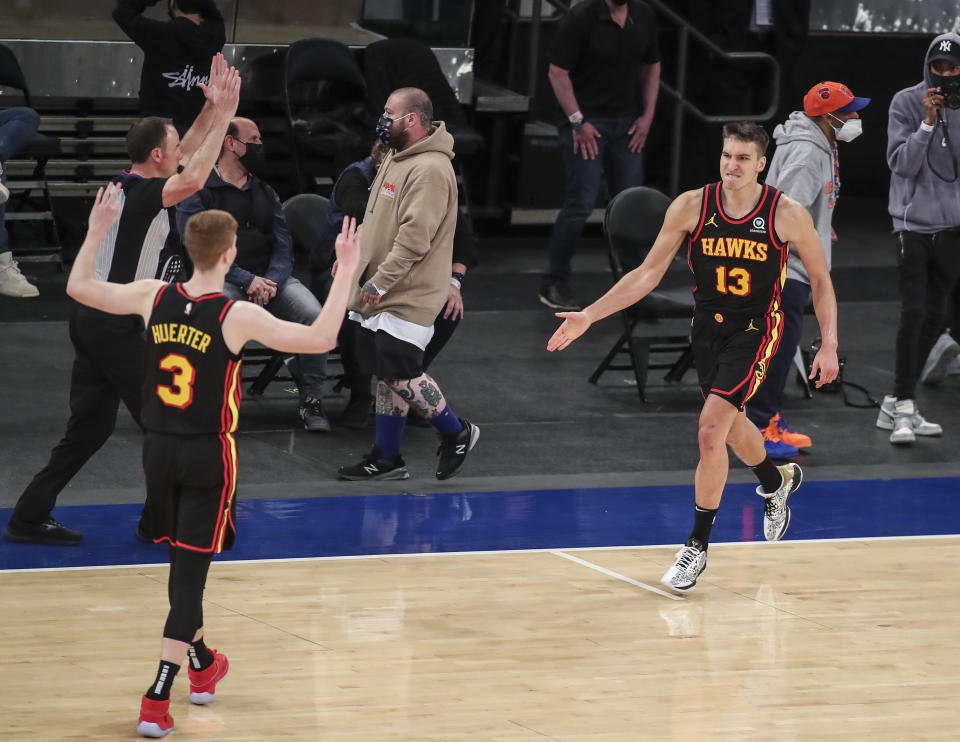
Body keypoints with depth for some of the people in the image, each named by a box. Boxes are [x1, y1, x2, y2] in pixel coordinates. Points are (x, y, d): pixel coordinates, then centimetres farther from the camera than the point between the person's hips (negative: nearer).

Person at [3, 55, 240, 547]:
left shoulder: (125, 186, 13)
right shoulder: (142, 195, -15)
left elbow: (185, 158, 26)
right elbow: (193, 179, -32)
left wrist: (212, 109, 19)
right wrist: (223, 117, -24)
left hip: (92, 319, 9)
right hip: (118, 326, -9)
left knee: (90, 425, 11)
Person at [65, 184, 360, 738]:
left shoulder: (154, 298, -5)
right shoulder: (237, 316, -18)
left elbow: (79, 287, 7)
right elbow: (322, 339, -18)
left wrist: (98, 231, 19)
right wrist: (346, 270, -12)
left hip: (159, 449, 5)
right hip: (209, 456, -5)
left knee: (184, 561, 23)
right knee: (190, 571, -2)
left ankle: (203, 667, 43)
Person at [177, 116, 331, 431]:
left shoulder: (265, 193, 22)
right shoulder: (197, 193, 4)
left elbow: (283, 244, 11)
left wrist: (271, 282, -11)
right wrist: (247, 281, -16)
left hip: (270, 277, 4)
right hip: (223, 280, -4)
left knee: (313, 315, -26)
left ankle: (311, 399, -13)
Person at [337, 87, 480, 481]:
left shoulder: (430, 170, -20)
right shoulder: (396, 159, 14)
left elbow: (414, 237, -25)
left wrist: (379, 283, -24)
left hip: (408, 297, -10)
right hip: (379, 295, 10)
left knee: (400, 374, -10)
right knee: (384, 373, 12)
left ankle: (456, 433, 10)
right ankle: (387, 457, 20)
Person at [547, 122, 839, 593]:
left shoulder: (788, 215, -15)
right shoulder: (691, 207, -10)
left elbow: (820, 279, -1)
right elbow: (648, 273, -3)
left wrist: (829, 345, -6)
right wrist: (589, 317, -9)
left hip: (755, 329, -4)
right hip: (708, 326, 4)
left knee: (711, 427, -19)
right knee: (730, 426, 22)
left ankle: (697, 546, -7)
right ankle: (777, 483, 57)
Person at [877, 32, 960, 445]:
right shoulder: (906, 103, -8)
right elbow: (901, 164, -15)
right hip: (913, 225, -4)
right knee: (913, 313, -14)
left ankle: (894, 407, 18)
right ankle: (904, 409, -11)